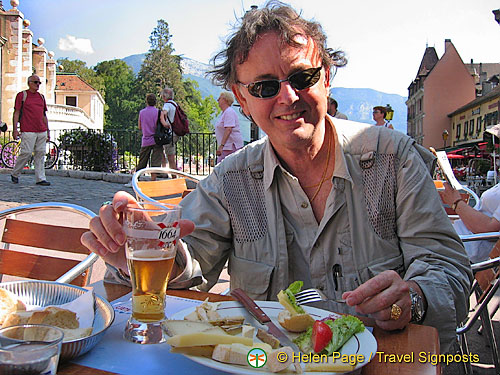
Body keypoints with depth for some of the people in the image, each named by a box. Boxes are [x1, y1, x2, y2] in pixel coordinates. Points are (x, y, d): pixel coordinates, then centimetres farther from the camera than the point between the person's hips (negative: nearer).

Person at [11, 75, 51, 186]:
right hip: (28, 131, -5)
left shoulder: (41, 97, 18)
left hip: (42, 131, 5)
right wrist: (15, 129, -8)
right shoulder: (21, 95, 3)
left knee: (40, 154, 3)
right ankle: (15, 174, 13)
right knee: (26, 153, -7)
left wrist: (48, 131, 18)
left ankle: (40, 178, 6)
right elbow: (16, 113, 0)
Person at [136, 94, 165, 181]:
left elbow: (139, 127, 13)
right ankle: (153, 180, -6)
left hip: (146, 141, 3)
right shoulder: (158, 112, -4)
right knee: (155, 162, -2)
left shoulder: (141, 112, 5)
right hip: (157, 140, -3)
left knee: (141, 164, 12)